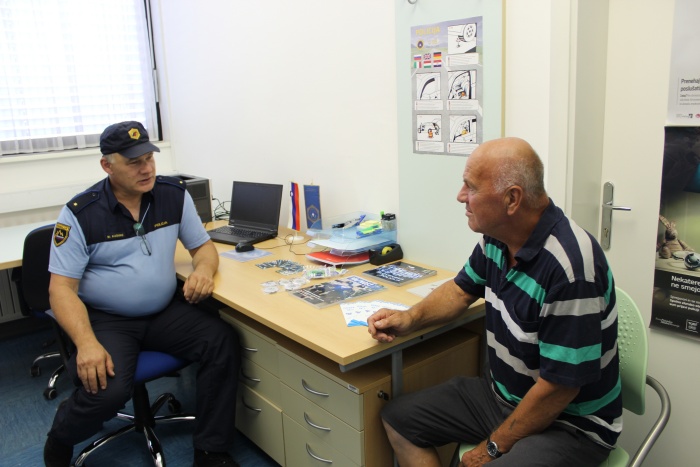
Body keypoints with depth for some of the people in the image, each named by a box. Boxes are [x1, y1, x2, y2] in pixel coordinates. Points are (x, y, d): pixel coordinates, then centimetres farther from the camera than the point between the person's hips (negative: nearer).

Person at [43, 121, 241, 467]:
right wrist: (86, 342, -27)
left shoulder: (174, 195, 0)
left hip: (165, 311, 3)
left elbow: (203, 246, 9)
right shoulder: (80, 213, -10)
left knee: (223, 342, -22)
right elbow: (61, 287, -10)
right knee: (108, 390, -29)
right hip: (105, 320, -3)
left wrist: (203, 268, -17)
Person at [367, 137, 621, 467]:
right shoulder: (496, 237, -5)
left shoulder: (570, 266, -30)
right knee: (398, 417, 7)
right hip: (501, 392, 8)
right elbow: (462, 290, 14)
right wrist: (410, 318, -3)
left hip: (568, 421, -7)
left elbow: (558, 387, -25)